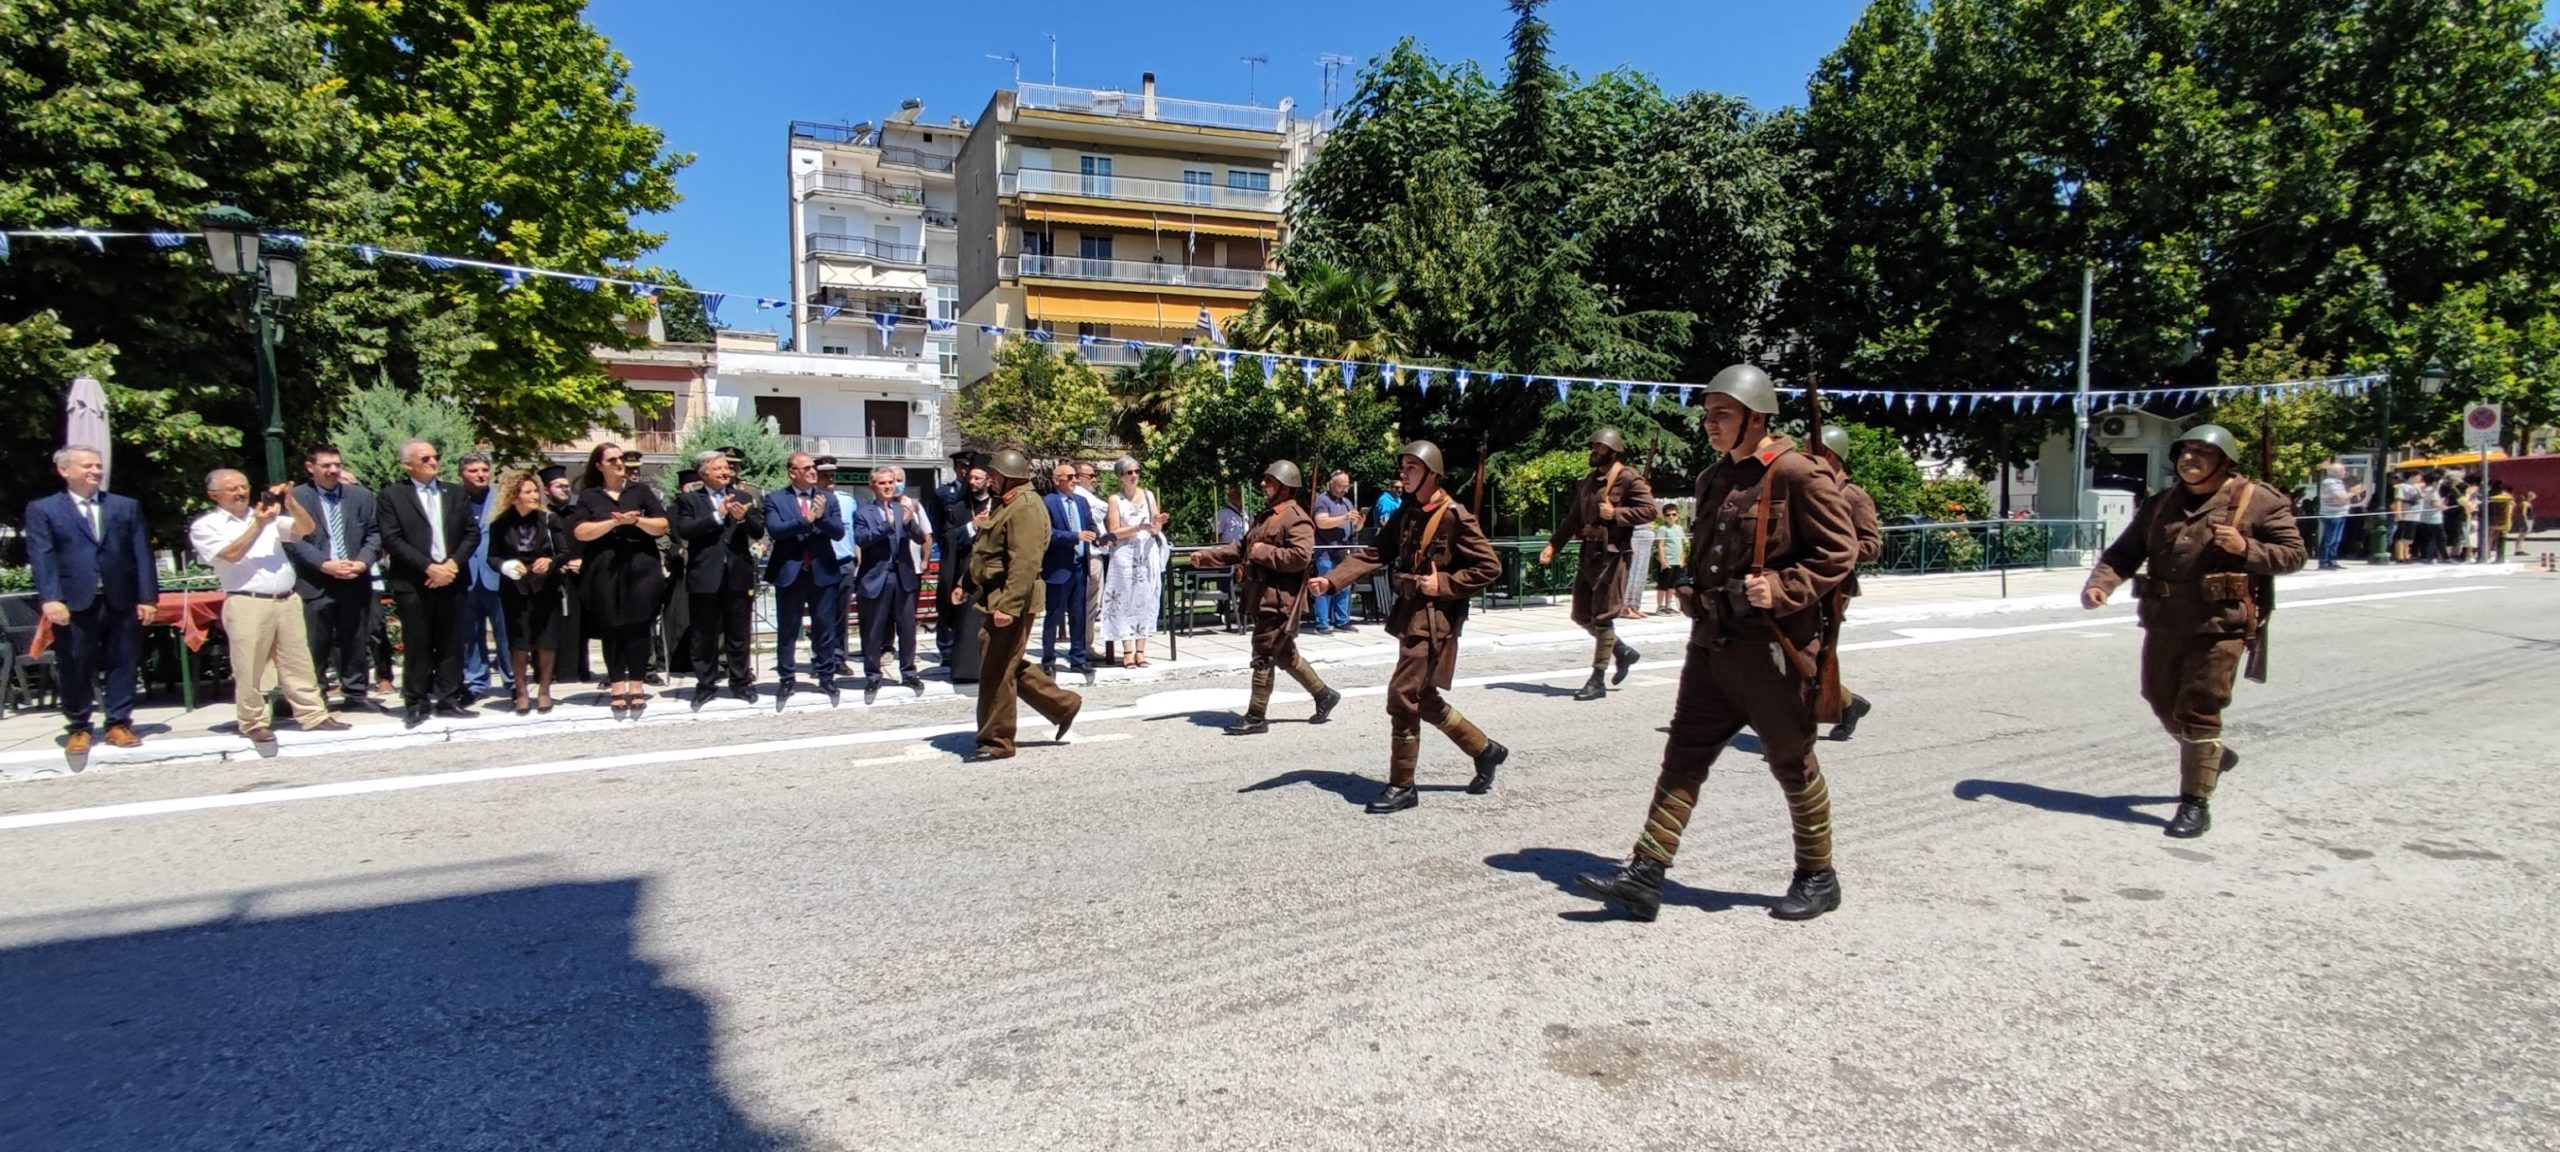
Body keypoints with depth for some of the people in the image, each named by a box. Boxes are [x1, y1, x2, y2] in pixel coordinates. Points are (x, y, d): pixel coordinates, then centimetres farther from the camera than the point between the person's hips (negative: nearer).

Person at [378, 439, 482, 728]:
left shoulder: (455, 493, 12)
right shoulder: (393, 496, 1)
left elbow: (472, 533, 8)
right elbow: (392, 540, -7)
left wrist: (453, 564, -7)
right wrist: (429, 567, -15)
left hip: (451, 579, 3)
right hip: (412, 583, -3)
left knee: (451, 644, 6)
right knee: (416, 646, 1)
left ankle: (448, 698, 13)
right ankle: (417, 702, 9)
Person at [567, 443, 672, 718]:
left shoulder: (641, 490, 9)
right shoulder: (588, 496, 8)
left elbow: (662, 525, 3)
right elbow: (579, 532, -4)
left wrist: (636, 521, -13)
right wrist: (614, 522, -13)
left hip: (640, 568, 0)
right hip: (604, 571, 0)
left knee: (637, 627, -2)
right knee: (611, 628, 1)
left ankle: (637, 686, 2)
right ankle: (617, 687, 5)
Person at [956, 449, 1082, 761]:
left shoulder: (1026, 507, -17)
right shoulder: (1008, 504, 18)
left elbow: (1025, 563, -26)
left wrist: (1008, 606, -30)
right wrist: (969, 586, 21)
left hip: (1012, 601, -11)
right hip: (998, 599, 11)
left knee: (997, 672, -3)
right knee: (1009, 666, 17)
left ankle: (995, 742, 8)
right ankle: (1063, 704, 25)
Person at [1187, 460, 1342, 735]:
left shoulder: (1296, 519, -13)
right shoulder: (1265, 516, 18)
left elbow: (1301, 557, -26)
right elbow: (1239, 548, 21)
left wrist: (1264, 552, -19)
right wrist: (1206, 556, 11)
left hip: (1278, 601, -10)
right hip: (1262, 598, 10)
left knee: (1263, 657, -4)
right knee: (1285, 655, 17)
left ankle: (1256, 717, 4)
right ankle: (1324, 695, 29)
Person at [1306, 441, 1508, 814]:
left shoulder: (1454, 516, -12)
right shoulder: (1405, 515, 11)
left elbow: (1490, 566, -11)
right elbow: (1373, 555, 4)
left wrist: (1443, 583, -18)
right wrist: (1330, 580, -9)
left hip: (1435, 620, -8)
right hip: (1409, 615, 8)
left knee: (1402, 695, -10)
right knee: (1424, 698, 15)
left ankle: (1402, 787, 2)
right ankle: (1485, 751, 34)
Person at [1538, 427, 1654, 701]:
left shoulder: (1629, 479, -8)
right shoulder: (1589, 481, 17)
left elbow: (1648, 510, -15)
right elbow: (1573, 518, 19)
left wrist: (1615, 513, -21)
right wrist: (1553, 544, 11)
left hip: (1612, 555, -9)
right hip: (1588, 553, 9)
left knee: (1602, 618, -5)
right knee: (1581, 615, 11)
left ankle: (1598, 681, 2)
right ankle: (1623, 651, 30)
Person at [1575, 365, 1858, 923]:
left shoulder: (1797, 475, -11)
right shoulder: (1715, 479, 14)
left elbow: (1839, 551, -12)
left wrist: (1781, 590, -21)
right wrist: (1696, 593, 11)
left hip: (1769, 647, -7)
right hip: (1712, 643, 8)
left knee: (1793, 763, 7)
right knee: (1683, 757, 4)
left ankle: (1818, 878, 26)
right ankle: (1643, 876, 6)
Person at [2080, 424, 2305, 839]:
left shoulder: (2259, 502, -2)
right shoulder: (2161, 505, 12)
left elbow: (2293, 554, -3)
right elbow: (2124, 552, 10)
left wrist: (2246, 549, -20)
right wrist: (2099, 583, -8)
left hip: (2218, 625, -6)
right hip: (2164, 622, 6)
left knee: (2198, 711, -7)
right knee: (2164, 703, 15)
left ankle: (2196, 804, 3)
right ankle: (2213, 756, 45)